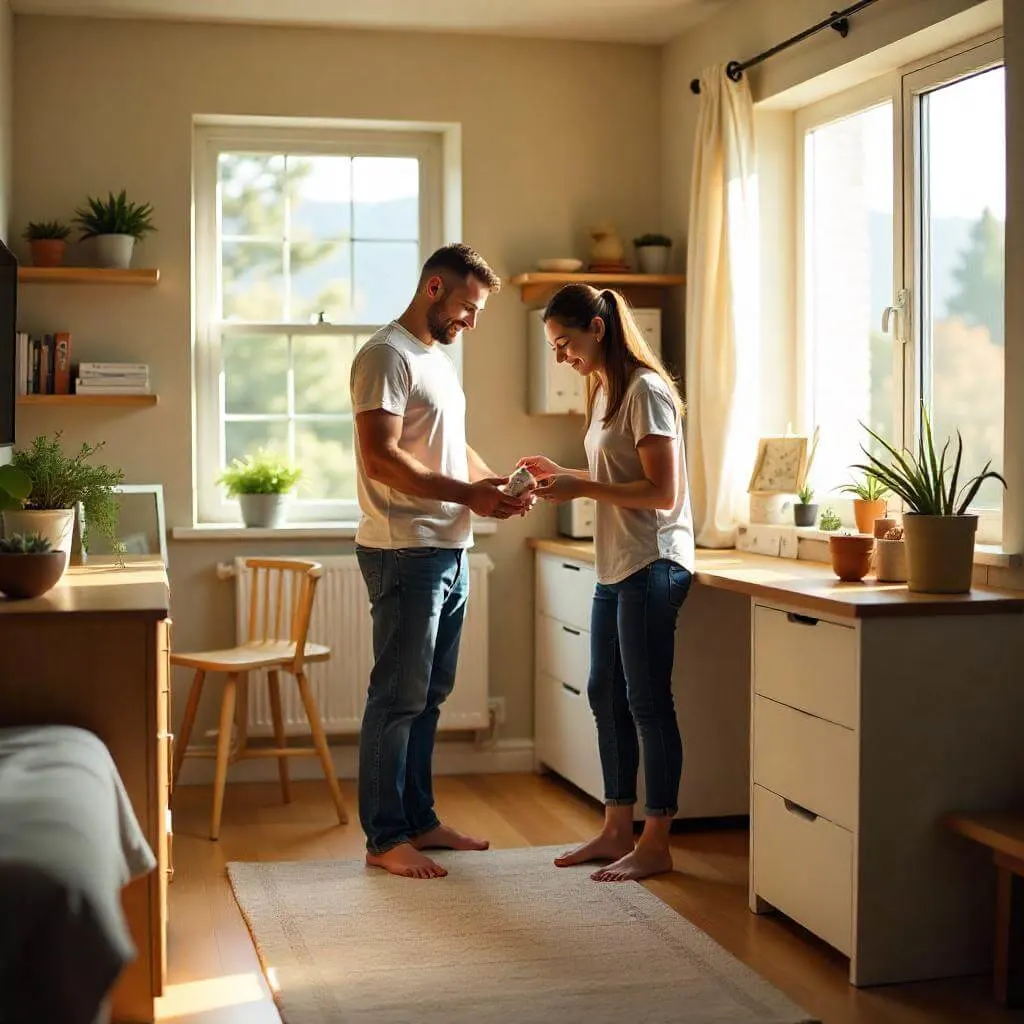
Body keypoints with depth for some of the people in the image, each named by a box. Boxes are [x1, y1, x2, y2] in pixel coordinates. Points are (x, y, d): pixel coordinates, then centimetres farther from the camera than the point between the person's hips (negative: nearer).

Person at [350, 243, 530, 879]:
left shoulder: (439, 360, 20)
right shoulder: (387, 356, -11)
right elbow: (381, 457, -20)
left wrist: (498, 485, 5)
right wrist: (467, 493, -22)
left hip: (449, 552, 9)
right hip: (406, 554, -9)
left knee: (429, 695, 14)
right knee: (399, 698, -4)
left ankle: (419, 820, 23)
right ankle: (385, 839, 3)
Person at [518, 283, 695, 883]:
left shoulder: (645, 391, -14)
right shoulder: (605, 392, 15)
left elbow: (663, 492, -19)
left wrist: (583, 488, -18)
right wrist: (563, 476, 7)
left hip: (652, 565, -10)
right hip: (615, 567, 10)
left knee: (647, 700, -4)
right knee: (607, 696, 13)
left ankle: (656, 844, 5)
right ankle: (618, 829, 23)